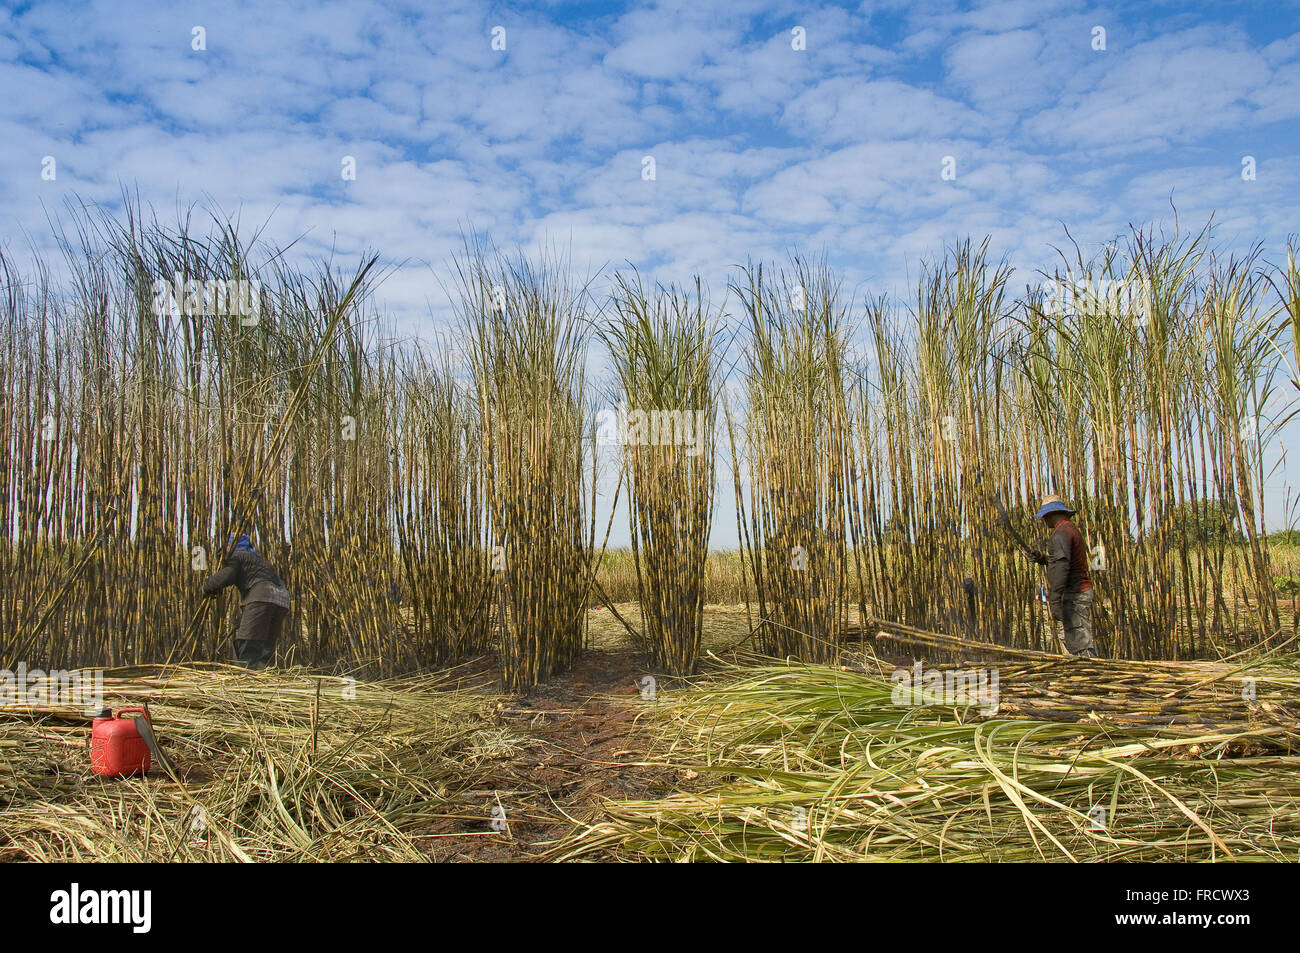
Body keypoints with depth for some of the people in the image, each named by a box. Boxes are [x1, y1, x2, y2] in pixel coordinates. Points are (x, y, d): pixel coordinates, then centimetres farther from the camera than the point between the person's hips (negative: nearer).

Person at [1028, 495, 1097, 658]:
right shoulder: (1073, 529, 20)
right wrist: (1044, 559, 14)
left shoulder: (1061, 533, -13)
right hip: (1083, 591, 10)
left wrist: (1055, 600, -28)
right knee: (1073, 643, 12)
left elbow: (1061, 567, -24)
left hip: (1073, 594, -10)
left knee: (1081, 645, -14)